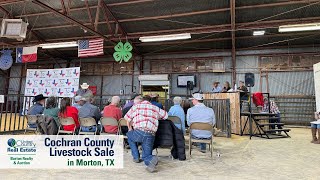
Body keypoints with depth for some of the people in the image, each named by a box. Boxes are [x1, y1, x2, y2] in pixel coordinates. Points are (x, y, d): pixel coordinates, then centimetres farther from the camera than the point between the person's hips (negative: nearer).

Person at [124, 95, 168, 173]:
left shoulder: (136, 106, 15)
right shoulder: (156, 108, 19)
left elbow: (128, 119, 18)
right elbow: (166, 115, 22)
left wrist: (130, 129, 34)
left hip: (139, 132, -2)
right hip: (151, 135, 2)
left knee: (129, 135, 33)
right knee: (146, 156, 17)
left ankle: (136, 157, 26)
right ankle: (152, 159, -17)